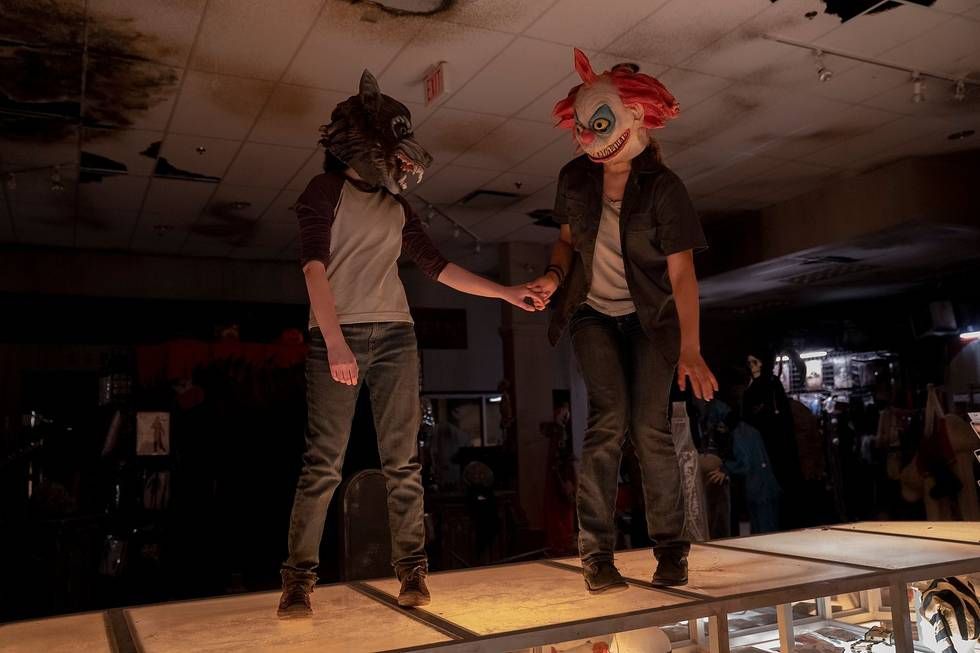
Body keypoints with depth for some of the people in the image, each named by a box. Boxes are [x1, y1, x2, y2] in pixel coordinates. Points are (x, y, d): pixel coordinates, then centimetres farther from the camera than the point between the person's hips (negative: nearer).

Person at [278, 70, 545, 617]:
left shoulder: (397, 208, 21)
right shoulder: (326, 191, 4)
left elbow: (440, 268, 22)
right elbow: (315, 266, -7)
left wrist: (507, 293, 18)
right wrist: (334, 341, -19)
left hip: (395, 335, 5)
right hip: (337, 335, -4)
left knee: (403, 460, 0)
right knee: (324, 462, -8)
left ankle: (412, 569, 8)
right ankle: (300, 579, 1)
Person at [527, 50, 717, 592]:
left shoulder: (662, 187, -15)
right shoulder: (575, 179, -4)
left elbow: (681, 273, -20)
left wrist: (690, 349, -29)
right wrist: (555, 274, -11)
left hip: (649, 318, -1)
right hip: (593, 314, 2)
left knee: (649, 427, -12)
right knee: (609, 416, -17)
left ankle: (671, 551, 5)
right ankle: (596, 553, -11)